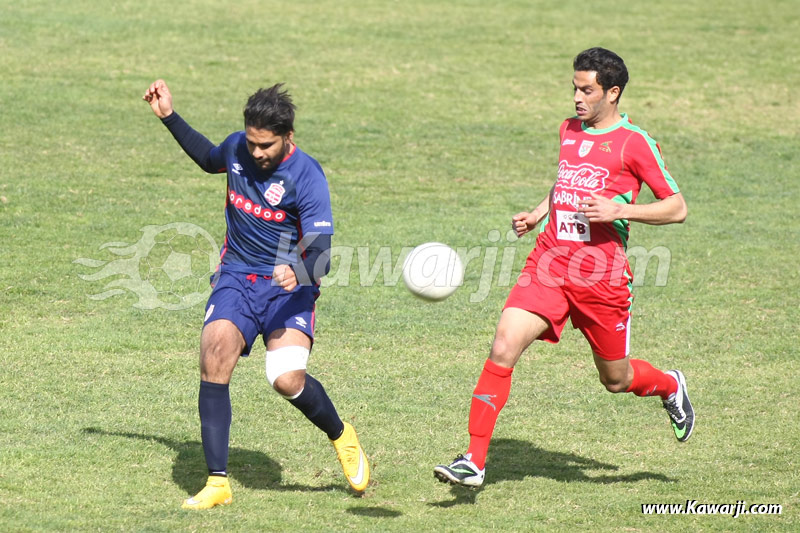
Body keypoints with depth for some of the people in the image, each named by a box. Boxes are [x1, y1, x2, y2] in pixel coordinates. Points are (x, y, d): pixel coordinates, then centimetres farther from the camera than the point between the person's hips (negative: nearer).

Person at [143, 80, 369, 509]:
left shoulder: (306, 176, -17)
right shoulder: (237, 148, -1)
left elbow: (321, 253, -22)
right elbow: (209, 160, 26)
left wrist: (299, 272, -43)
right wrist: (169, 117, 21)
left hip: (288, 285, -4)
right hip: (236, 277, 4)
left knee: (286, 378, -24)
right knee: (215, 356, -22)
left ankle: (342, 437, 11)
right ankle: (217, 483, -18)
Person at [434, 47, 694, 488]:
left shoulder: (634, 142, -7)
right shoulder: (569, 130, 11)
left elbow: (677, 208, -6)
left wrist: (619, 210, -18)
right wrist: (538, 213, 13)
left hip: (601, 277, -4)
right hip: (548, 263, 4)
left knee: (616, 380, 11)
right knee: (503, 348, -16)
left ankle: (671, 386, 47)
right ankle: (474, 461, -14)